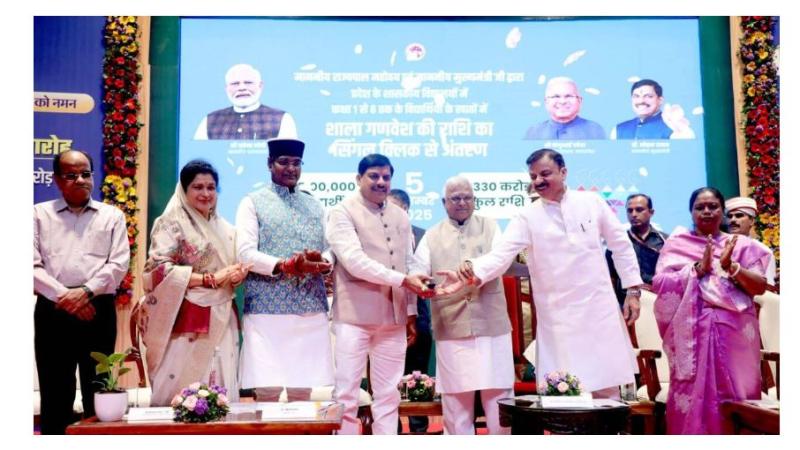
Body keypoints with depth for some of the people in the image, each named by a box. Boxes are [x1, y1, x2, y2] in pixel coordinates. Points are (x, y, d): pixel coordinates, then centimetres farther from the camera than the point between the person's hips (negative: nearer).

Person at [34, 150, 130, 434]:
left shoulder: (112, 216, 10)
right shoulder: (39, 214, 9)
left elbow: (119, 264, 0)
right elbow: (33, 265, 0)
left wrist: (86, 291, -14)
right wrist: (64, 296, -12)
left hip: (98, 311, 0)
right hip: (53, 311, 0)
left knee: (98, 391, 6)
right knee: (54, 392, 4)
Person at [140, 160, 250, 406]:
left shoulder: (225, 229, 16)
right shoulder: (171, 224, -3)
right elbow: (160, 270, -14)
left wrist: (238, 275, -2)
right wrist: (211, 279, -19)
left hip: (221, 323, 6)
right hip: (186, 322, -6)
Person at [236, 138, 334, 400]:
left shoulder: (314, 206, 19)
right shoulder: (253, 203, 5)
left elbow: (330, 250, 14)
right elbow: (245, 253, -6)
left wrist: (321, 261, -9)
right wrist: (283, 266, -20)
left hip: (311, 310, 4)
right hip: (267, 310, -4)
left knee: (303, 390, 7)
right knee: (268, 390, -4)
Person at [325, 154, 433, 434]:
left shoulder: (401, 216, 14)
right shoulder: (342, 213, -4)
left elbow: (407, 265, 16)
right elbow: (354, 260, -17)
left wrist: (411, 311, 11)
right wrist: (402, 280, -22)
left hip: (393, 316, 5)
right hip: (355, 315, -5)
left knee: (388, 395, 10)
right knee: (346, 394, 0)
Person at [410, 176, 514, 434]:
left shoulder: (490, 227, 11)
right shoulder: (432, 236, 12)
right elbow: (417, 271, 2)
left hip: (491, 324, 0)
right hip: (451, 328, 1)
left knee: (498, 395, 3)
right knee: (455, 400, 5)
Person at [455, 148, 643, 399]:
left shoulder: (592, 202, 4)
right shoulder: (527, 217, -2)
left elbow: (621, 245, 10)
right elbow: (502, 253, -14)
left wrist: (633, 290, 6)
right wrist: (475, 270, -34)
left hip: (599, 308, 2)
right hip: (558, 315, -1)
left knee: (607, 386, 8)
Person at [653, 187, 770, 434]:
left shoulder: (742, 244, 11)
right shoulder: (676, 243, 9)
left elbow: (760, 287, 2)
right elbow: (659, 283, -4)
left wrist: (731, 266, -14)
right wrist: (698, 268, -13)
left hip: (735, 333, 1)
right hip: (692, 333, -1)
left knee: (735, 397, 1)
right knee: (693, 396, -4)